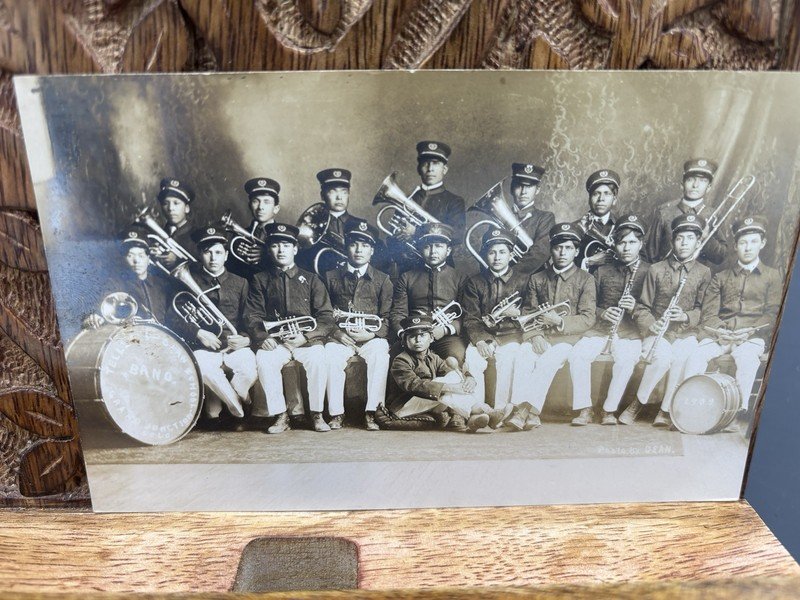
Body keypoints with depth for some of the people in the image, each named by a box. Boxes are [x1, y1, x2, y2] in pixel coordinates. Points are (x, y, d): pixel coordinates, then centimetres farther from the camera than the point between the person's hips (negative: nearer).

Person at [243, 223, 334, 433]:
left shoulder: (311, 280, 13)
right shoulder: (260, 280, 15)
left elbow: (326, 316, 4)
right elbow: (252, 315, 6)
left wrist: (306, 336, -14)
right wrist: (262, 337, -15)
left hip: (308, 340, -1)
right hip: (275, 341, 1)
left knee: (318, 357, -33)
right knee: (263, 359, -31)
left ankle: (317, 414, -17)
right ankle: (280, 416, -19)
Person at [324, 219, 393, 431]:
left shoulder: (382, 280, 13)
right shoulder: (331, 277, 15)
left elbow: (387, 318, 7)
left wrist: (371, 333, -11)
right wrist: (336, 332, -7)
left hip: (371, 337, -1)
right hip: (340, 336, 1)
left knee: (380, 353, -34)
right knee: (330, 355, -32)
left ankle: (372, 412, -28)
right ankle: (336, 413, -23)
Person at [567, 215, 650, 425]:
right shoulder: (602, 271, 16)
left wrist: (635, 308, -16)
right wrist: (602, 313, -5)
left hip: (631, 331, -2)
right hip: (601, 328, 3)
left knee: (626, 359, -34)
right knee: (577, 354, -26)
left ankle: (609, 410, -17)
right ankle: (584, 409, -17)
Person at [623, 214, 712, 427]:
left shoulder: (704, 273, 8)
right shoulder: (657, 270, 7)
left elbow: (703, 310, 5)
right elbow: (642, 308, 8)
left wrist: (686, 316, -16)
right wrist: (651, 325, -12)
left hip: (686, 332, 1)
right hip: (657, 332, -1)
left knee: (683, 357, -32)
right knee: (662, 357, -33)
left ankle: (665, 410, -14)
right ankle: (637, 403, -14)